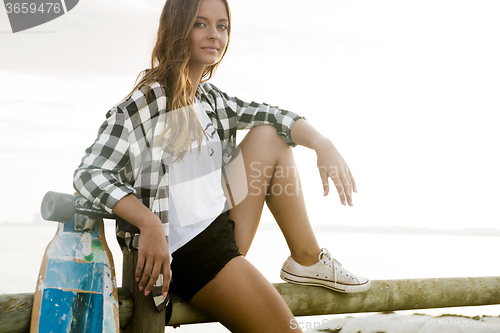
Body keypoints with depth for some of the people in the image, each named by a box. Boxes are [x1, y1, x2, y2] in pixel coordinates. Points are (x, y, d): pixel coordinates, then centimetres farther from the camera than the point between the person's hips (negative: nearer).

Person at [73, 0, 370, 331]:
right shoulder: (144, 103, -11)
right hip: (185, 251, -8)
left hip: (225, 227, 8)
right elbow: (90, 174, -19)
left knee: (268, 136, 5)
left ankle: (308, 260, 6)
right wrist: (150, 224, -33)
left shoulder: (211, 98, 12)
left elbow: (271, 116, 5)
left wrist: (322, 144, -15)